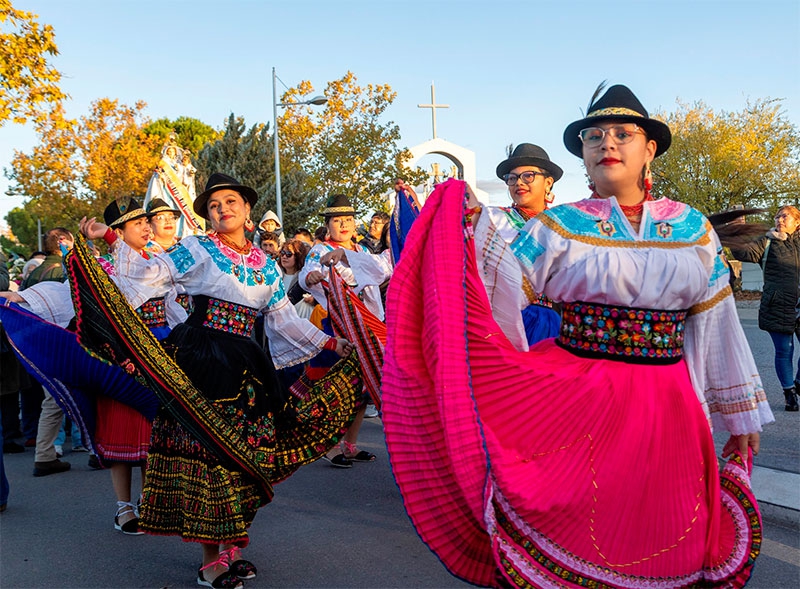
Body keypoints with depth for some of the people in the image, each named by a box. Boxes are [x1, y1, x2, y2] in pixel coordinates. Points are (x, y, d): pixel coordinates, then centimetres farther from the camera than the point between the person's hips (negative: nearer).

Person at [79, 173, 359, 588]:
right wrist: (111, 239, -18)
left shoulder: (266, 265, 15)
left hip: (245, 368, 5)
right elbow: (152, 272, -7)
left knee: (244, 453, 5)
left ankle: (232, 547, 18)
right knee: (207, 449, -5)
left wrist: (330, 343, 17)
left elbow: (285, 320, 18)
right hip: (201, 363, -5)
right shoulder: (197, 250, 2)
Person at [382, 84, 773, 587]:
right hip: (576, 403, -2)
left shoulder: (693, 228, 6)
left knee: (665, 542, 14)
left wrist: (742, 414, 12)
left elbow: (718, 324, 9)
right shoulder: (559, 227, 0)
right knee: (572, 539, 6)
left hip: (667, 411, 2)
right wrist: (473, 222, -23)